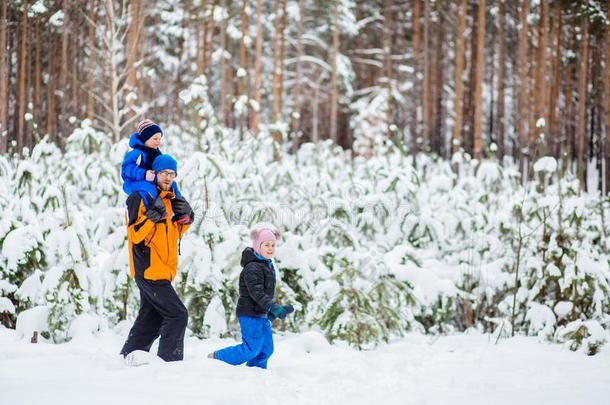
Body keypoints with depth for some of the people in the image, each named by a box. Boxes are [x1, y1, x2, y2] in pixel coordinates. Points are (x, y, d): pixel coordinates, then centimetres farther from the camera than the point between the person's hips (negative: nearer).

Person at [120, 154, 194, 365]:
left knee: (152, 316, 17)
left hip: (162, 270, 9)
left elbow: (176, 232, 22)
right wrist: (153, 215, -31)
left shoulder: (169, 198, 14)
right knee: (177, 314, -13)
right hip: (149, 269, -9)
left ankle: (132, 353, 27)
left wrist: (185, 216, 3)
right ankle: (170, 360, -10)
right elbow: (136, 234, -18)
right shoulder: (140, 198, -12)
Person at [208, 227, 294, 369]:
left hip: (261, 314, 10)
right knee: (251, 349, -10)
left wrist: (271, 310, 25)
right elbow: (257, 293, -28)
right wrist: (274, 308, -37)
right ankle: (216, 357, 3)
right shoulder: (252, 268, -19)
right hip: (250, 314, -10)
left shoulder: (267, 265, 14)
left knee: (266, 348, 10)